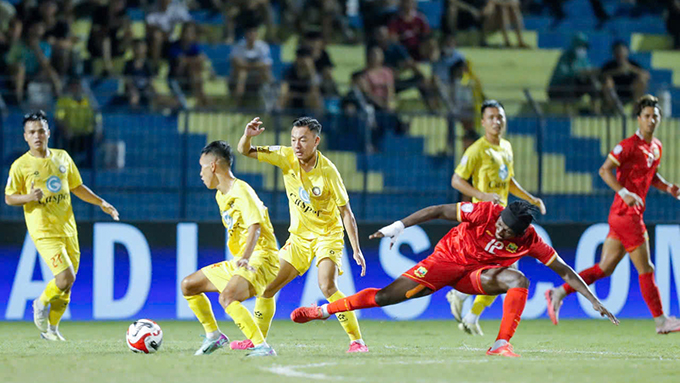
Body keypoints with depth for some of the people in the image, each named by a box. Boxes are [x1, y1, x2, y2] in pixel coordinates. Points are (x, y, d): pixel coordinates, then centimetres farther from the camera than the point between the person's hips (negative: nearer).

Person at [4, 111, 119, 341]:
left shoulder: (62, 157, 10)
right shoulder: (21, 166, -4)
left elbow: (77, 187, 21)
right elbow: (9, 198, -1)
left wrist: (101, 203, 11)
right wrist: (29, 197, -20)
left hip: (68, 228, 5)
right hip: (43, 231, -5)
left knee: (66, 285, 6)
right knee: (66, 277, -19)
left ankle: (51, 329, 22)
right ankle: (41, 304, 11)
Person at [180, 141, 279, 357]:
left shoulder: (241, 191, -14)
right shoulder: (221, 195, 16)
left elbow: (255, 226, -27)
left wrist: (246, 258, -41)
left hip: (260, 259, -10)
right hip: (240, 261, 10)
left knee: (226, 298, -35)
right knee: (188, 285, 13)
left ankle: (262, 347, -35)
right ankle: (214, 336, 22)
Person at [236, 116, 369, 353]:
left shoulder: (327, 171, -21)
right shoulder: (287, 157, -10)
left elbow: (346, 212, -15)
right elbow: (245, 151, -7)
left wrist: (356, 249, -19)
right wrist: (248, 136, -31)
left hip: (328, 234, -6)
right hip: (299, 235, 6)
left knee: (327, 286, -26)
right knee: (267, 285, 3)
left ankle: (357, 341, -20)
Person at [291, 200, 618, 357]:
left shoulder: (530, 242, -18)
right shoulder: (484, 212, -25)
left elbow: (564, 271, -11)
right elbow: (439, 211, -16)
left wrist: (595, 302, -15)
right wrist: (399, 226, -16)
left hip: (475, 274, 2)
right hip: (446, 259, -2)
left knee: (518, 280, -27)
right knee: (385, 296, -11)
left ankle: (501, 345, -26)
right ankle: (323, 311, 5)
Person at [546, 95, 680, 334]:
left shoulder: (656, 147, 15)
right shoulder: (629, 145, -13)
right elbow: (604, 170, -16)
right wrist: (625, 193, -27)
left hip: (633, 213, 9)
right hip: (626, 214, -9)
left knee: (605, 268, 8)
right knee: (646, 269, -2)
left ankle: (559, 293, 10)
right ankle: (660, 321, 6)